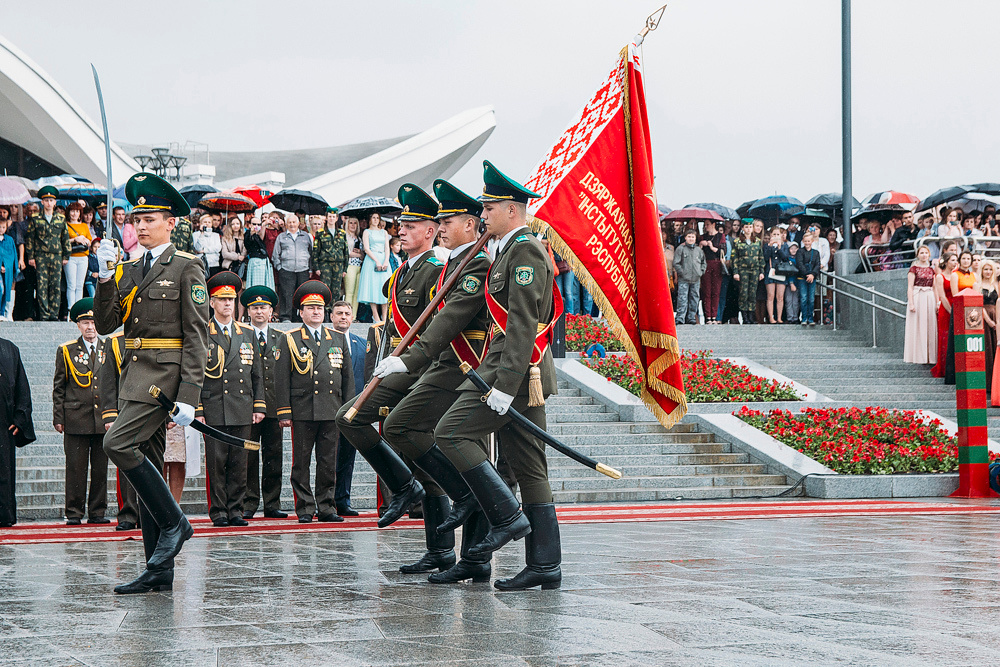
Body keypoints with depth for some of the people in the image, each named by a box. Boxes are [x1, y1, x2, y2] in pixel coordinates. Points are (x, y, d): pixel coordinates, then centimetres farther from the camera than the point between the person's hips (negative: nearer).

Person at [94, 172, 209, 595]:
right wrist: (105, 278, -5)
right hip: (134, 374, 7)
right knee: (148, 466, 6)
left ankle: (173, 521, -7)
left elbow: (196, 337, -10)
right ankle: (159, 570, 10)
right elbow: (105, 325, 10)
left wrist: (189, 397, -17)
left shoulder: (187, 269, -4)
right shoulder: (130, 271, 16)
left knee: (118, 444, -21)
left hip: (165, 373, -7)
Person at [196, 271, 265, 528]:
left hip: (242, 410, 3)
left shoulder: (247, 335, 14)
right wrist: (196, 410, -6)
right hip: (214, 410, -3)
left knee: (239, 461, 4)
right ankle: (218, 512, 3)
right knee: (216, 461, -3)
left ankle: (235, 510, 10)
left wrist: (259, 406, 8)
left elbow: (256, 374, 15)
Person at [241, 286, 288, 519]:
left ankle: (272, 504, 9)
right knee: (248, 457, -3)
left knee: (274, 456, 4)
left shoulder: (281, 339, 15)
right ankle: (248, 504, 2)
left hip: (274, 407, 3)